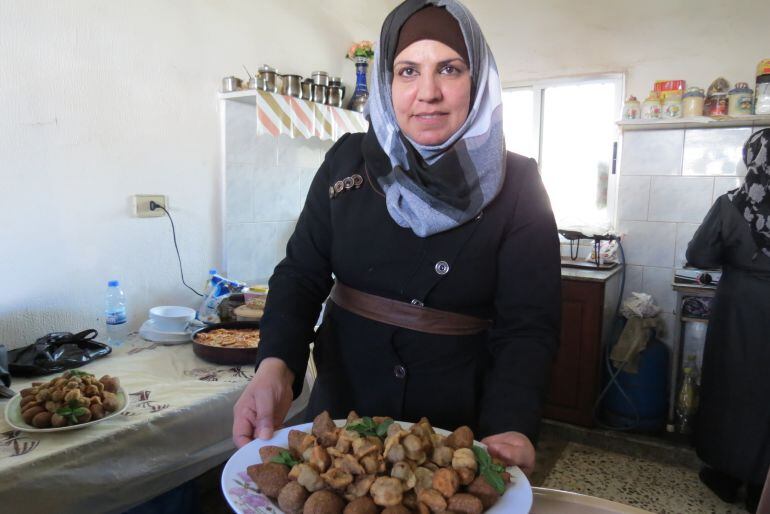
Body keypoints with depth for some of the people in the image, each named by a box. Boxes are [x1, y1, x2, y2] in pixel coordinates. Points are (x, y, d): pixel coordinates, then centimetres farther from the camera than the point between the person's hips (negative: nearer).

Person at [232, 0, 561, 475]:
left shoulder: (515, 185, -10)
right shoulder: (348, 162, -5)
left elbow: (528, 325, -14)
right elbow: (302, 275, -6)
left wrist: (511, 429, -32)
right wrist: (275, 365, -25)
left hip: (457, 425, -2)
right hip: (341, 405, 3)